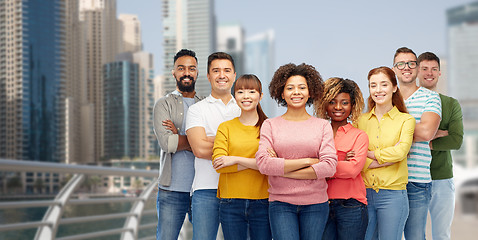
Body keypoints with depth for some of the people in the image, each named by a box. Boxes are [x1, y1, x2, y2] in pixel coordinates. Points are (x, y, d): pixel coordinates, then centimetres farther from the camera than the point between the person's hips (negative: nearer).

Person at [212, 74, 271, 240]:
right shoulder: (225, 127, 7)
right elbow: (219, 164, -6)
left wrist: (236, 159, -13)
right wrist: (257, 162, -11)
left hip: (262, 203, -1)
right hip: (231, 203, 1)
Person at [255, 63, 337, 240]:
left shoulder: (322, 126, 6)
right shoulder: (270, 125, 5)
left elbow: (329, 167, -6)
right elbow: (263, 164, -9)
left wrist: (283, 170, -9)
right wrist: (307, 161, -9)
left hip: (315, 204, 1)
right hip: (281, 203, -1)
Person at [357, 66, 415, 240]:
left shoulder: (406, 120, 3)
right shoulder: (361, 120, 9)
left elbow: (400, 151, -13)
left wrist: (369, 154, -7)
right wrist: (386, 159, -12)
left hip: (392, 195, -2)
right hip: (364, 193, 2)